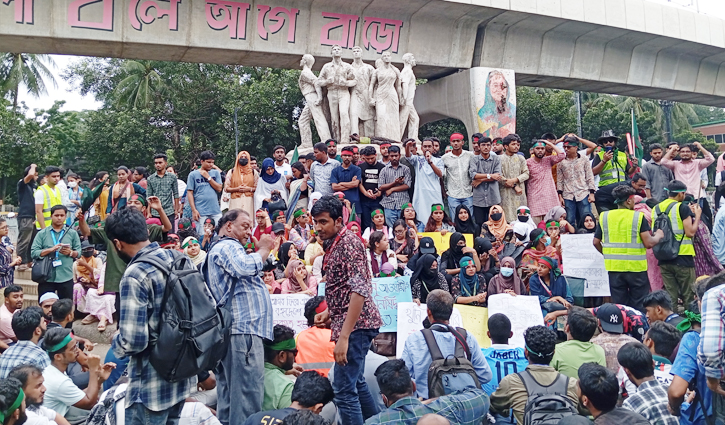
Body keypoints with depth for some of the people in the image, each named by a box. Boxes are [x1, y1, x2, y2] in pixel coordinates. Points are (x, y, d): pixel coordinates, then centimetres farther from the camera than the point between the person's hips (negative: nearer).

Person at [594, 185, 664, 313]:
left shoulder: (604, 217, 2)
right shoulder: (638, 217, -8)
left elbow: (596, 242, 4)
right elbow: (648, 243, -11)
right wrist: (658, 236, 9)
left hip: (614, 267, 3)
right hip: (636, 268, -3)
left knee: (619, 304, 11)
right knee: (639, 306, 9)